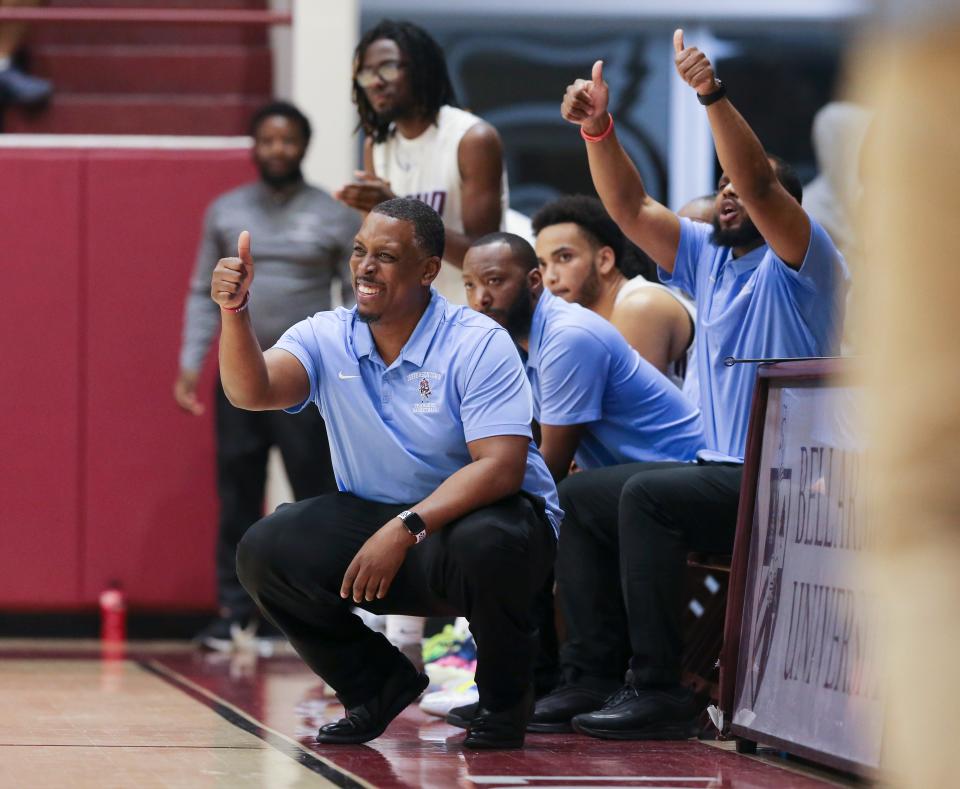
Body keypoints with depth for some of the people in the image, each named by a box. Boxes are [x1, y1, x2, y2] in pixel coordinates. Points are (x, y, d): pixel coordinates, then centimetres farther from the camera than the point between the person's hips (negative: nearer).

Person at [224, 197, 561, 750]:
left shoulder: (478, 344, -15)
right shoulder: (327, 338, -1)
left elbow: (501, 466, -23)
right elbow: (252, 390, -18)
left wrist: (405, 529, -33)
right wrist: (235, 312, -37)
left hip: (473, 515, -4)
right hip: (374, 517, 5)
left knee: (483, 543, -40)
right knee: (266, 551, -18)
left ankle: (505, 698, -7)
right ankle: (379, 684, 6)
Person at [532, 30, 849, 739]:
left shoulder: (800, 262, -5)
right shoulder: (710, 257, 18)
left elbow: (759, 183, -23)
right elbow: (632, 208, 13)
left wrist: (713, 95, -33)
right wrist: (598, 128, -1)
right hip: (722, 475, 9)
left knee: (645, 494, -29)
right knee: (581, 496, 5)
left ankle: (660, 691, -29)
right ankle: (593, 676, -2)